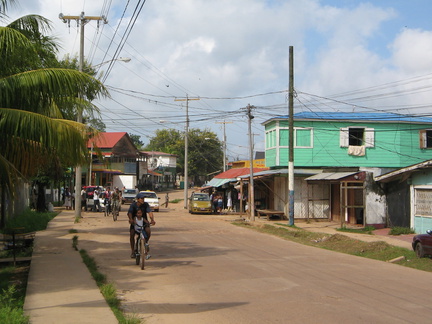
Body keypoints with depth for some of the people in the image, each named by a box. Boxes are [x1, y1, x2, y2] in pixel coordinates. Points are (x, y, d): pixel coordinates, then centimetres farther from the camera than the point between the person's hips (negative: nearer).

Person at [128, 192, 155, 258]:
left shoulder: (146, 204, -10)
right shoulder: (133, 205, -12)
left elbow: (150, 212, -23)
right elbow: (129, 213, -26)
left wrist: (152, 220, -43)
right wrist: (130, 219, -48)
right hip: (134, 222, 0)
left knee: (148, 231, -27)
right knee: (131, 234, -18)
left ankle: (146, 242, 3)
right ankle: (133, 251, -2)